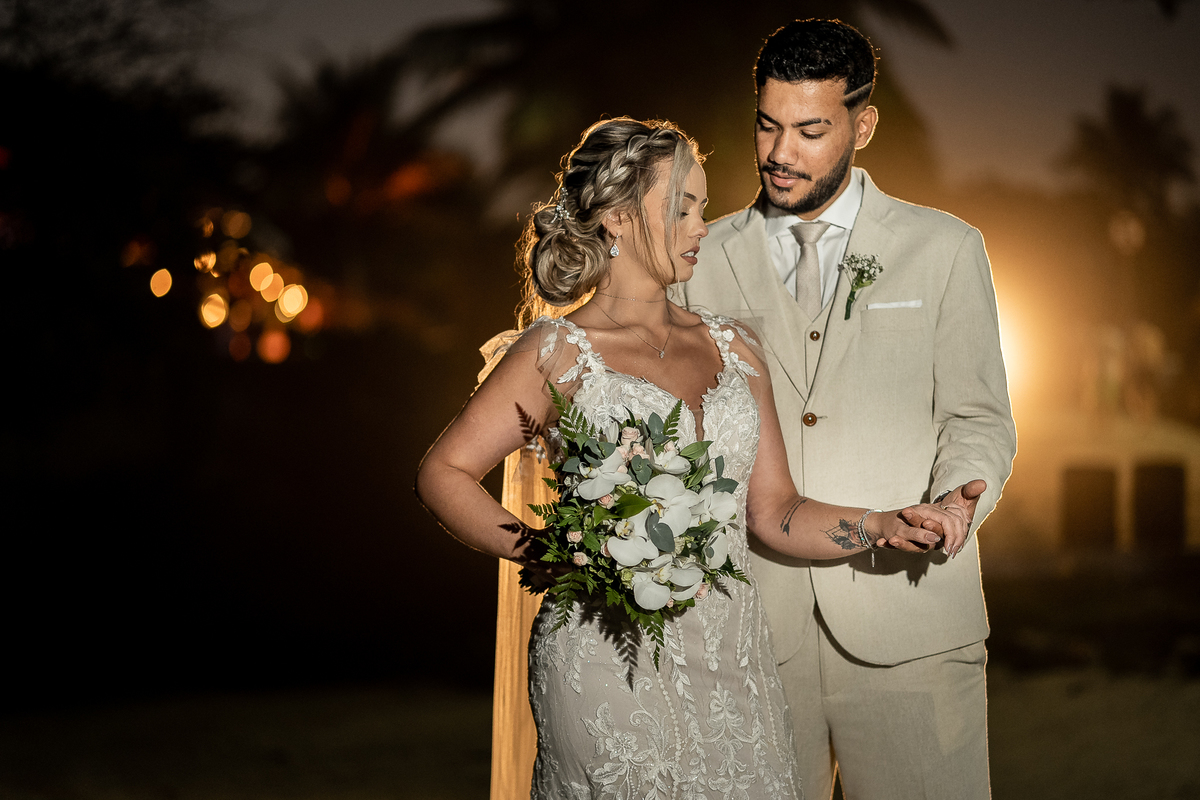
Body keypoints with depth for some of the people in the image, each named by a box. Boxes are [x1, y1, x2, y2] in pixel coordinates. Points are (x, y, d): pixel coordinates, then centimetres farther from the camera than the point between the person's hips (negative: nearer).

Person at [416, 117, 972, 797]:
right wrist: (537, 550, -13)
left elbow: (774, 511, 11)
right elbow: (443, 472, 1)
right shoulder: (559, 352, -1)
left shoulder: (732, 348, 13)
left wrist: (888, 525, -3)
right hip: (615, 663, -4)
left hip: (734, 660, 5)